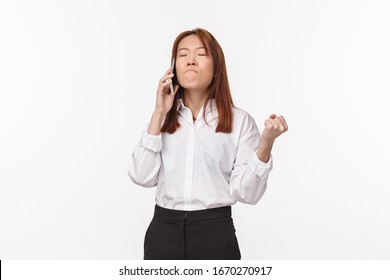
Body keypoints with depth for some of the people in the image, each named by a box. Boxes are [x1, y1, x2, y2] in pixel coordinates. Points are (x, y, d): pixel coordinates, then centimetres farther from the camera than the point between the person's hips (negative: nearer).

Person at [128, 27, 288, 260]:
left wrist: (266, 143, -20)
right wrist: (159, 115, -8)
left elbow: (247, 193, -7)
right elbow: (142, 177, -6)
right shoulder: (162, 118, 7)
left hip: (215, 232, -2)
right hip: (163, 230, 2)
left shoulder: (240, 121, -2)